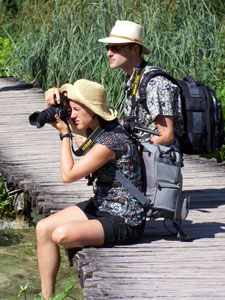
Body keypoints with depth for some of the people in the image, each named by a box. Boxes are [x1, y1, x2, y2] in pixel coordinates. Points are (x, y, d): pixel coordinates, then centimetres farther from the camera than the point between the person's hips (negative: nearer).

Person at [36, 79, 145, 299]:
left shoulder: (111, 141, -25)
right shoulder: (94, 128, 3)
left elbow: (68, 175, -21)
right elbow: (55, 120, 24)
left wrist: (65, 134, -13)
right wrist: (52, 106, 3)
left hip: (124, 223, -10)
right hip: (100, 207, 10)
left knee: (61, 234, -28)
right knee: (43, 228, -5)